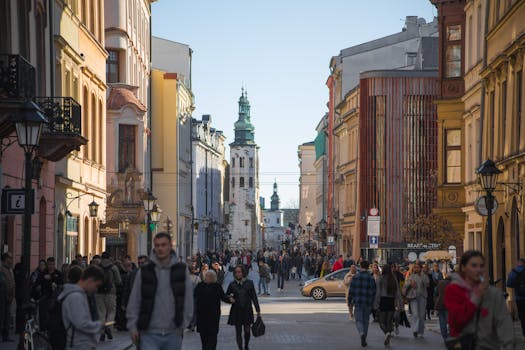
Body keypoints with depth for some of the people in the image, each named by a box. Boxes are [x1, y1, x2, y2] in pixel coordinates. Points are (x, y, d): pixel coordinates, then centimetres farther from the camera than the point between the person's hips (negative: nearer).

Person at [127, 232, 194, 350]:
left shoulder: (182, 271, 3)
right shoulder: (144, 272, 1)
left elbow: (188, 300, 5)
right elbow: (133, 302, 3)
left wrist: (183, 325, -2)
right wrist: (133, 327, -3)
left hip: (173, 334, 2)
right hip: (149, 334, -2)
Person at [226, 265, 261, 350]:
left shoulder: (249, 283, -2)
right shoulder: (232, 284, -1)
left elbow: (254, 297, 2)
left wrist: (258, 310, 1)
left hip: (247, 311, 0)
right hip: (236, 311, 0)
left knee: (247, 330, 5)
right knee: (238, 332, 1)